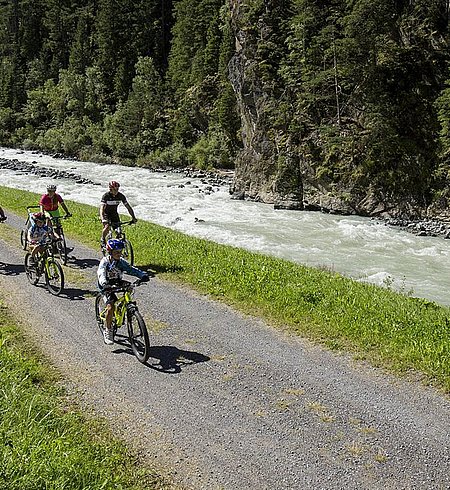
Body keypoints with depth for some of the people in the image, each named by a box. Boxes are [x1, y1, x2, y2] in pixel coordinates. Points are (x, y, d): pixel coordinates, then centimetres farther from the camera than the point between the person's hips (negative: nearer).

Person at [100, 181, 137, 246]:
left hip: (114, 213, 4)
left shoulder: (121, 196, -16)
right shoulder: (106, 196, -26)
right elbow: (101, 208, -36)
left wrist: (133, 217, -22)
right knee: (107, 227, -29)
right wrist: (102, 219, -52)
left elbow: (128, 207, -11)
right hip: (106, 213, -4)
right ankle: (103, 240, -3)